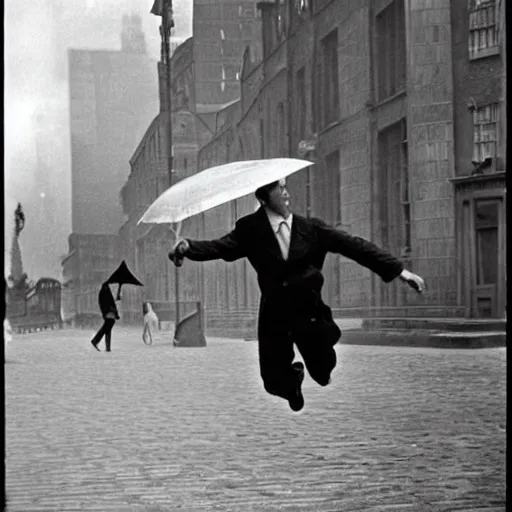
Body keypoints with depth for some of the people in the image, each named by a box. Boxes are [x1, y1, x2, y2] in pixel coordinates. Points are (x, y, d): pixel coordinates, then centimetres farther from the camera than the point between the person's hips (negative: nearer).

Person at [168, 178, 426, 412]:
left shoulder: (312, 228, -1)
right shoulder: (251, 229, -4)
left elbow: (354, 246, -5)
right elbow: (221, 246, -15)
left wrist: (399, 270, -10)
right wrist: (188, 247, -36)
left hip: (310, 311, 1)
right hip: (274, 313, 0)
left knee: (323, 374, 0)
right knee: (275, 381, -1)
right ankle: (295, 375, 38)